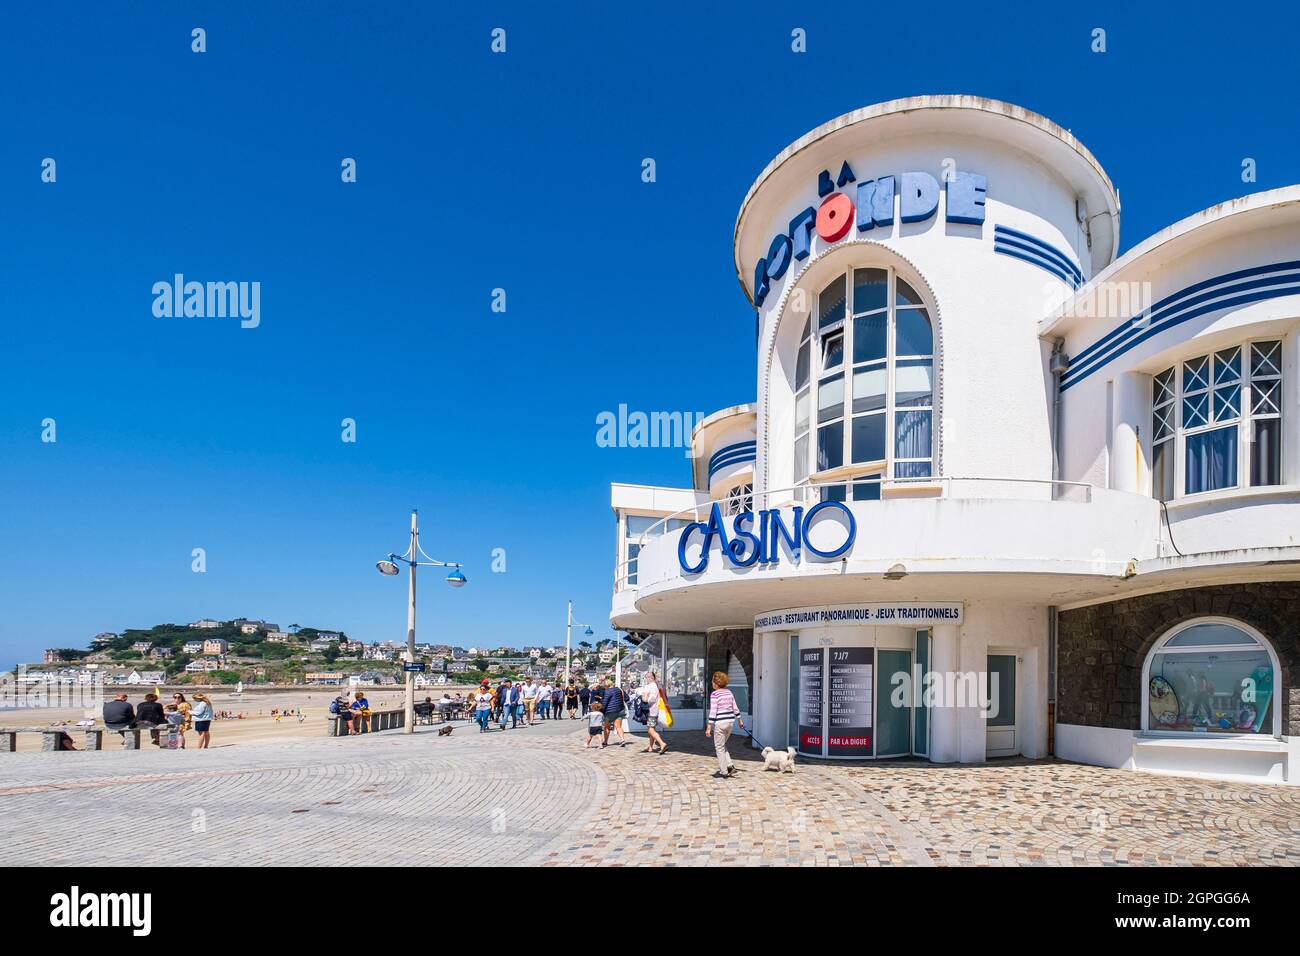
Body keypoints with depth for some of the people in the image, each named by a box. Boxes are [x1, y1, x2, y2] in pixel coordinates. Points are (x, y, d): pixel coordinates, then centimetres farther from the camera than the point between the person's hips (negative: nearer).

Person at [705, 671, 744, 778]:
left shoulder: (714, 694, -14)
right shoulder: (729, 692, 7)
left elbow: (713, 712, -17)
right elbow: (735, 708, 13)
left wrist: (709, 727, -14)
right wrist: (739, 720, 25)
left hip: (720, 723, -7)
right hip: (730, 721, 7)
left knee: (719, 747, 6)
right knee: (722, 745, 22)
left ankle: (723, 771, 10)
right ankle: (730, 766, 12)